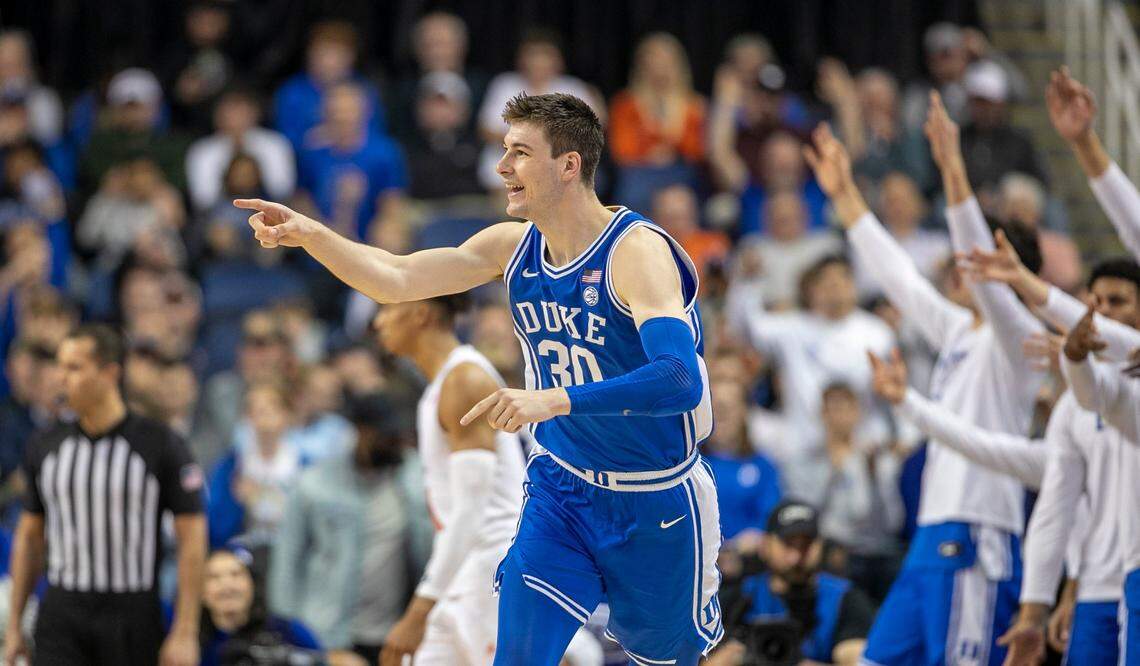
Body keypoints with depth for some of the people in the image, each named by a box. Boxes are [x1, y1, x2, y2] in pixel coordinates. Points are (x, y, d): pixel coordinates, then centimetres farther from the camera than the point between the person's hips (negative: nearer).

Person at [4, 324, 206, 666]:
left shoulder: (162, 446, -6)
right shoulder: (45, 448, 5)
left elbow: (192, 539, -6)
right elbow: (29, 537, 15)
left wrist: (185, 633, -12)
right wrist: (14, 625, 12)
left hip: (132, 617, -2)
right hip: (62, 618, 2)